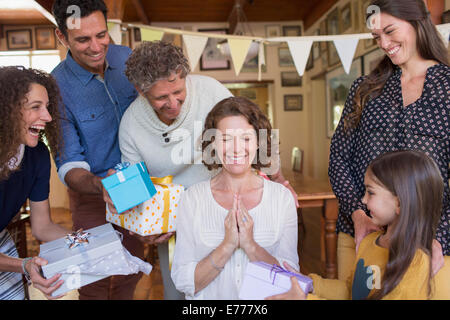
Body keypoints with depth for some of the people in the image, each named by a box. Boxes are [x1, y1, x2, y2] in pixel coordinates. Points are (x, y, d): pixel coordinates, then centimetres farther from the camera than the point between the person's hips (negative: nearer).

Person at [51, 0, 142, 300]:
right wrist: (99, 185, -40)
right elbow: (69, 164, -18)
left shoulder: (127, 58, -8)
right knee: (96, 276, 10)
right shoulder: (56, 87, -20)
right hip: (93, 194, -4)